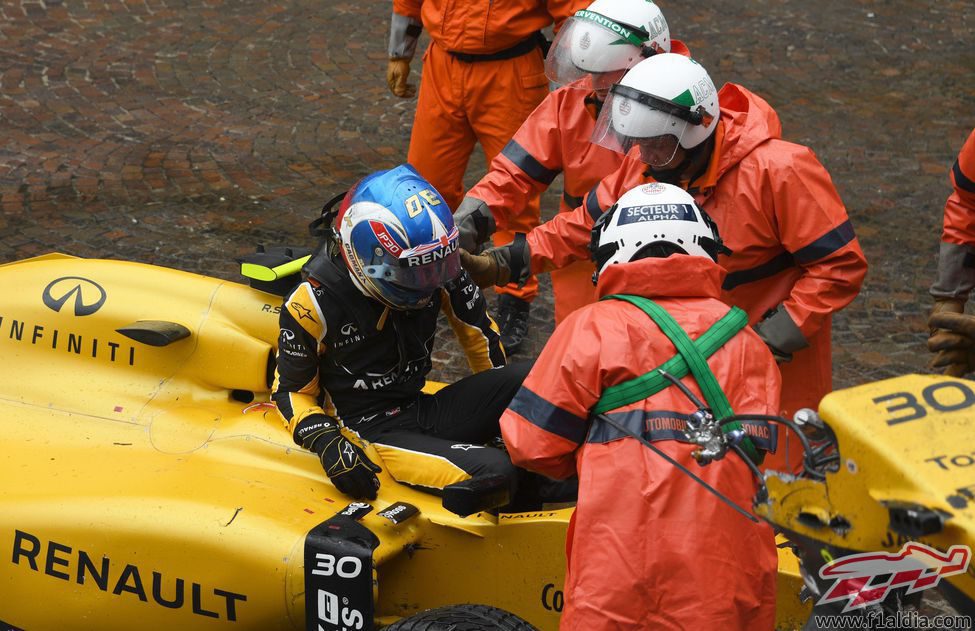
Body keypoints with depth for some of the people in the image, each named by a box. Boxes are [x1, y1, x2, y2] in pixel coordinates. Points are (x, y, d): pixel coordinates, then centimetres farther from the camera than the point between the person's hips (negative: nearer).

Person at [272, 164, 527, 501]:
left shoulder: (434, 267, -5)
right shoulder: (314, 304, -16)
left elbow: (477, 327, 13)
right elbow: (291, 389, -4)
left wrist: (502, 402, 17)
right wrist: (327, 443, -22)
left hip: (425, 409, 6)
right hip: (372, 431, -6)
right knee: (494, 471, -30)